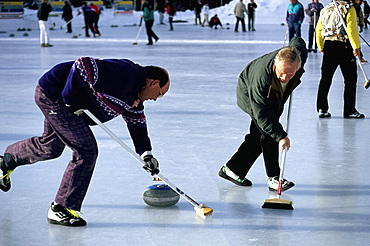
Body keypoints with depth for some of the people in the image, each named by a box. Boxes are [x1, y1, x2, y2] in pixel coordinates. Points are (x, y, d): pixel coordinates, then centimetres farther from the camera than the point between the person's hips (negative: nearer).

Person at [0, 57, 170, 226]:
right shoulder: (124, 74, -25)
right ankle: (60, 209, -4)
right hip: (53, 96, -11)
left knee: (51, 147, 28)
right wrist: (71, 99, -24)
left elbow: (137, 123, 14)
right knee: (86, 150, -13)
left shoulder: (135, 94, 6)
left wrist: (146, 154, 3)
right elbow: (83, 64, -31)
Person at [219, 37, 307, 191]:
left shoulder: (300, 55, -32)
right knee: (268, 132, -18)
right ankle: (273, 178, -8)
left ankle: (232, 169, 22)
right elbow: (262, 115, -37)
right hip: (248, 94, -6)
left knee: (258, 135, 10)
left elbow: (296, 40, -4)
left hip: (274, 97, 6)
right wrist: (281, 136, -41)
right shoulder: (262, 76, -45)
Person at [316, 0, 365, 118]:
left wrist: (321, 47, 21)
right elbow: (351, 28, -15)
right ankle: (350, 111, 4)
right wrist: (356, 46, -14)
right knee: (350, 78, 4)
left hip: (328, 46, 5)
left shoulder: (325, 10, 12)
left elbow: (318, 30, 13)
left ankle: (322, 109, 9)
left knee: (326, 78, 9)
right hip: (344, 46, -5)